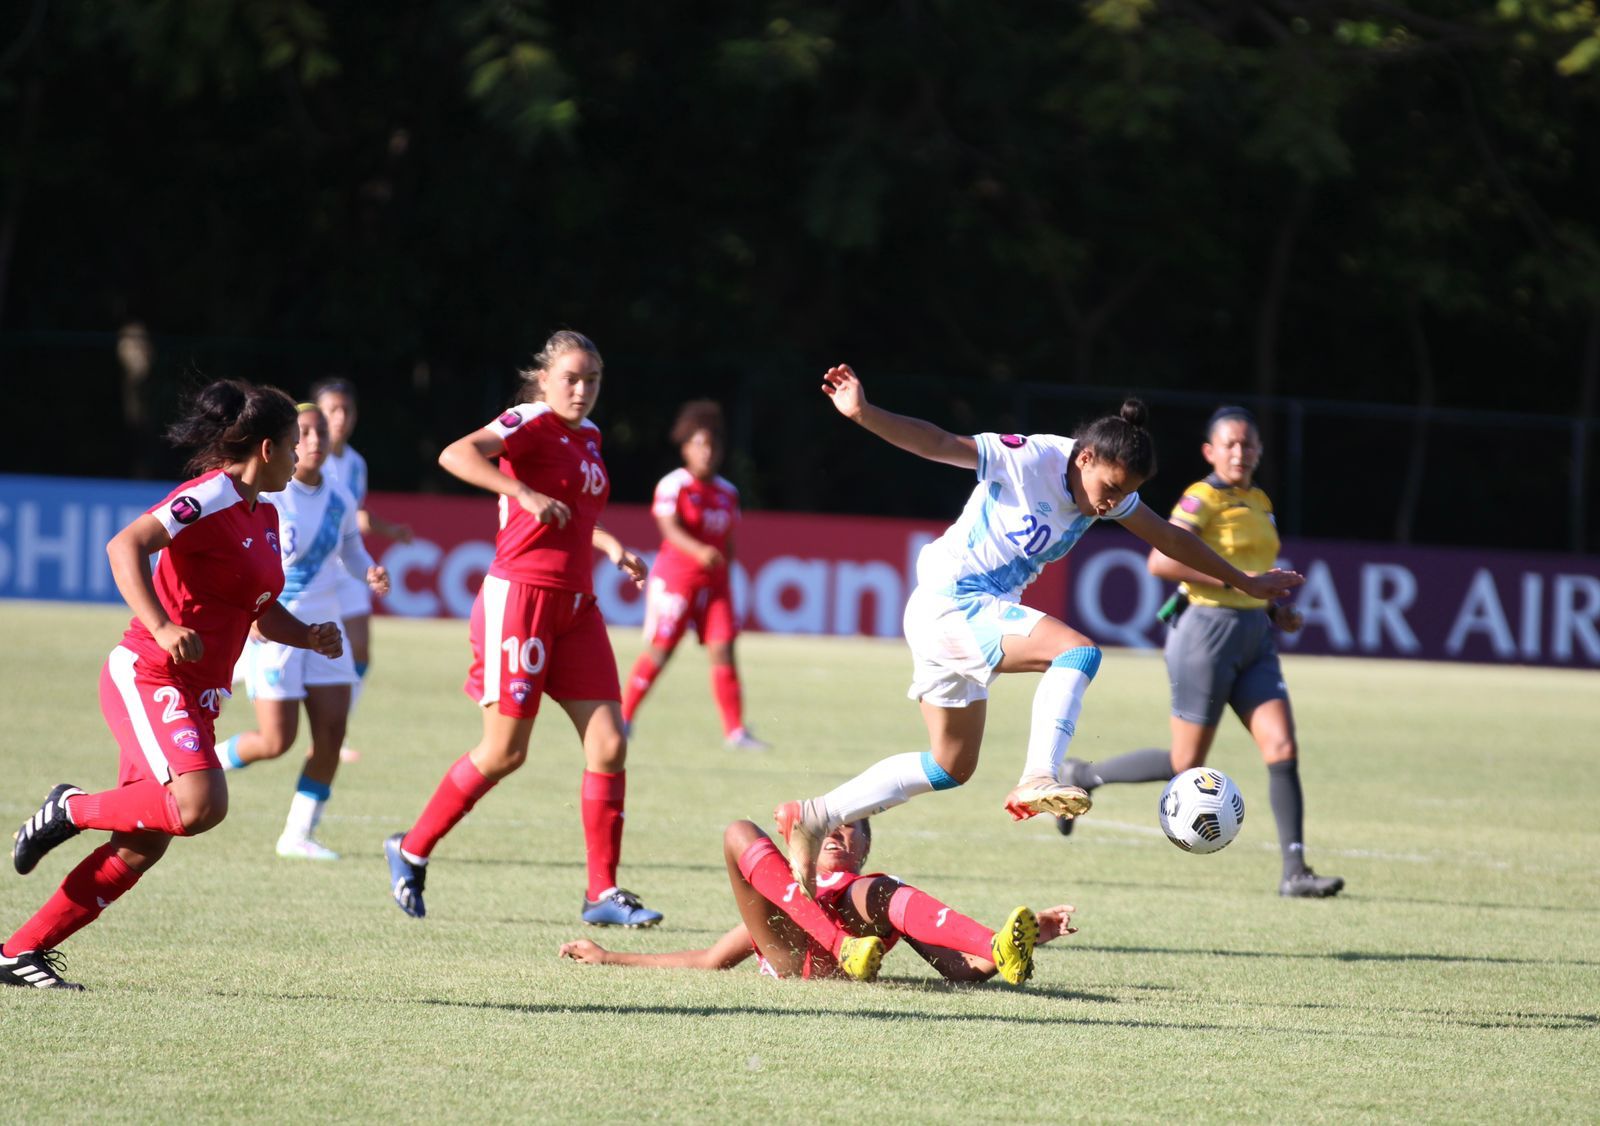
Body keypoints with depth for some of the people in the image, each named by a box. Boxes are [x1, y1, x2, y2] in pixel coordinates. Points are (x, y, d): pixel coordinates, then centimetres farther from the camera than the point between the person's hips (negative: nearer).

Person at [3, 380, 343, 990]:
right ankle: (73, 809, -5)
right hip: (149, 681, -9)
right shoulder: (210, 497, -13)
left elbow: (264, 614, 27)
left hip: (195, 699, 9)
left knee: (141, 847, 3)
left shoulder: (264, 516, 16)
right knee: (199, 805, -29)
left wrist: (309, 636, 7)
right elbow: (125, 546, -25)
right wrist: (161, 628, -35)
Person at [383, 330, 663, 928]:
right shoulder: (531, 423, -9)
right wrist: (526, 495, -33)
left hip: (576, 606, 7)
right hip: (521, 594, -7)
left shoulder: (588, 436, 16)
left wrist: (613, 548, 15)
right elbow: (457, 455, -26)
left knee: (609, 744, -2)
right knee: (504, 753, -3)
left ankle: (603, 892, 2)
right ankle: (411, 850, 17)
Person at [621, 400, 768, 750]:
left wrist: (724, 573, 17)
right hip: (675, 576, -5)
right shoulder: (673, 486, -10)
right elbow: (671, 530, -23)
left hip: (713, 583, 5)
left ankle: (735, 730, -4)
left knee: (723, 651, -4)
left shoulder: (728, 493, 10)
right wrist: (699, 551, -39)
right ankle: (623, 717, 14)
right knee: (659, 652, -2)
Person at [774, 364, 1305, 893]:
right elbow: (937, 444, -28)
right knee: (1078, 649, -27)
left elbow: (1170, 539, 17)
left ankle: (813, 817, 18)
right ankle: (1038, 779, -34)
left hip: (984, 616, 9)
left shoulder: (1112, 491, 3)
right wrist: (864, 414, -43)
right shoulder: (1029, 460, -20)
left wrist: (1245, 582, 24)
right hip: (949, 605, -9)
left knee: (952, 767, 14)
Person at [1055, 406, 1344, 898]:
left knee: (1283, 749, -7)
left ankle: (1294, 871, -7)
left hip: (1255, 634, 7)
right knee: (1185, 764, -1)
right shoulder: (1201, 499, -11)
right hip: (1207, 630, -7)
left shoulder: (1260, 502, 14)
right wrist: (1234, 581, -25)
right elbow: (1160, 561, -22)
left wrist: (1274, 609, 12)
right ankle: (1082, 776, 21)